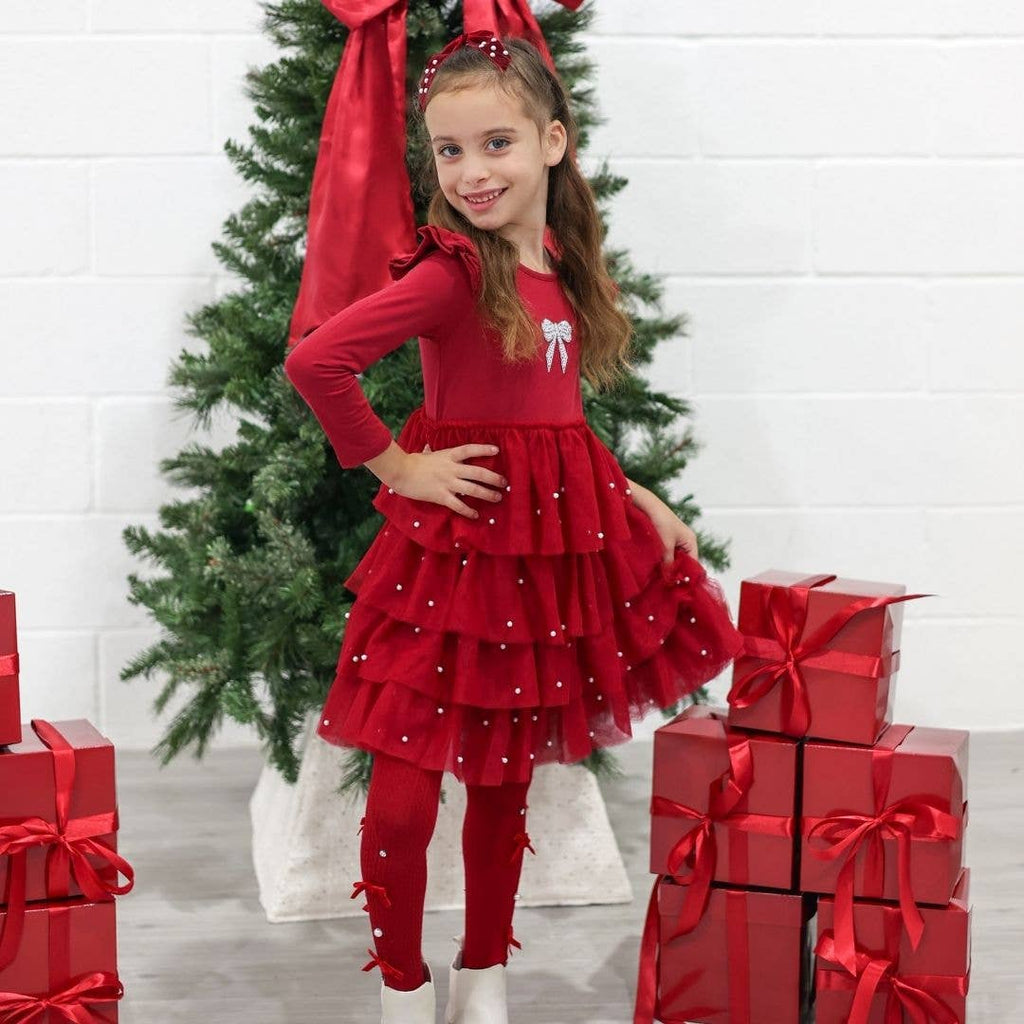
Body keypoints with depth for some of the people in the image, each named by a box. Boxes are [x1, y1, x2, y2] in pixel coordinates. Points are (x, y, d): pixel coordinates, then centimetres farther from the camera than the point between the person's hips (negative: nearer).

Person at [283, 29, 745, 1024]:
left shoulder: (560, 266, 7)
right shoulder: (452, 271, -16)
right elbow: (315, 359, -26)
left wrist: (632, 495, 11)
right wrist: (395, 465, -16)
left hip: (554, 547, 6)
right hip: (454, 544, -6)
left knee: (508, 777, 16)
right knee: (406, 791, -3)